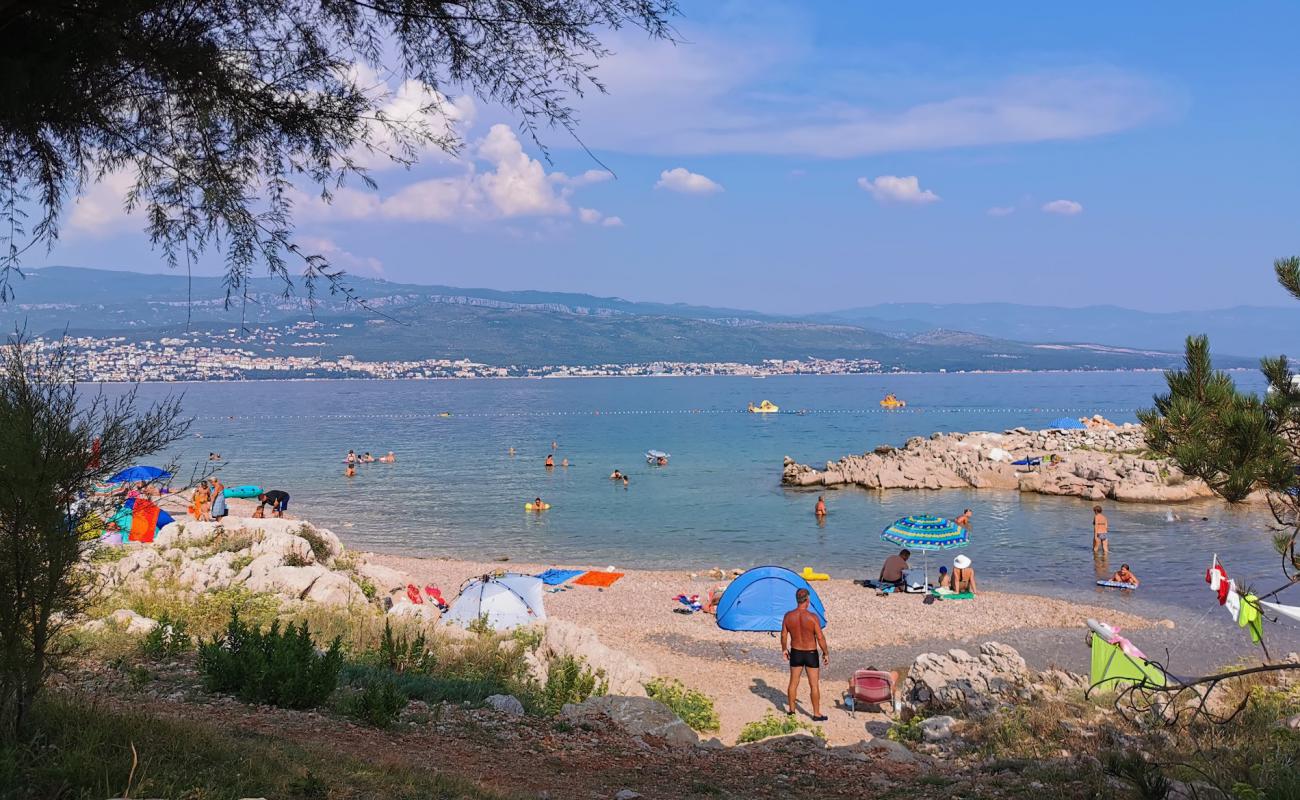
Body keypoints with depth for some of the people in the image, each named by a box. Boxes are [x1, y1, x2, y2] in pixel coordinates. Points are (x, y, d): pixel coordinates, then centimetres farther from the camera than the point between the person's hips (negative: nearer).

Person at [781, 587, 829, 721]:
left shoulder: (788, 616, -9)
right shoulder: (812, 617, -19)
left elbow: (784, 635, 0)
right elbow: (820, 637, -16)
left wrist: (784, 649, 17)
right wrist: (826, 653, -3)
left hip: (795, 653, 3)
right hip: (811, 654, -3)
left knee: (793, 682, 18)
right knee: (814, 685, 7)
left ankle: (791, 709, 31)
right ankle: (816, 714, 14)